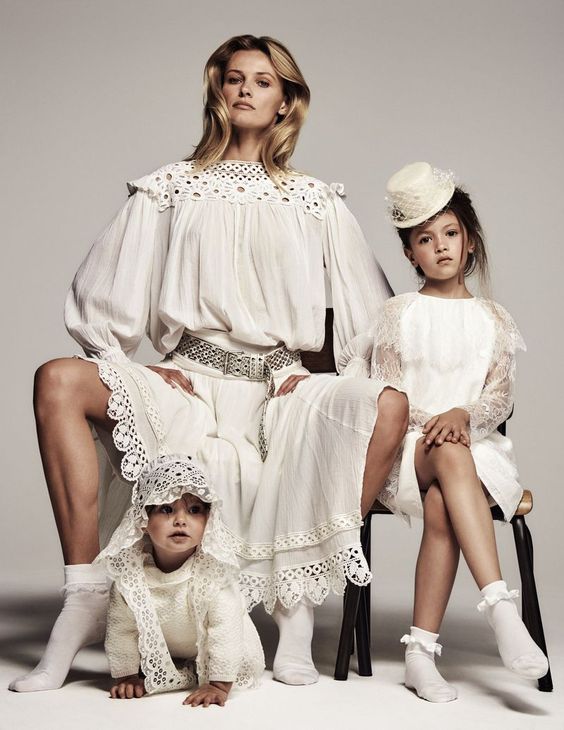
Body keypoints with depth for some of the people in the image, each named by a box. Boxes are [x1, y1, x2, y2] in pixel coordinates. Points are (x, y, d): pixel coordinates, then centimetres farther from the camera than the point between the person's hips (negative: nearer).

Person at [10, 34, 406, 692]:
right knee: (58, 381, -26)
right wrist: (131, 366, -2)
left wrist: (302, 367, 3)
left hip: (275, 390, 1)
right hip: (185, 385, 0)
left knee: (388, 404, -29)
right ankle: (86, 597, -23)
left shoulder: (314, 201, 16)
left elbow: (372, 310, 15)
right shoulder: (171, 188, 14)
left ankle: (297, 601, -21)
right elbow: (98, 298, 11)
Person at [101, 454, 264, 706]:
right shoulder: (129, 567, -28)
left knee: (250, 665, -16)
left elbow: (225, 629, -33)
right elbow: (120, 628, -16)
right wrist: (125, 676, -14)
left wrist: (218, 685, -35)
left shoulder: (214, 568, -34)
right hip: (162, 651, 3)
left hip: (207, 646, -3)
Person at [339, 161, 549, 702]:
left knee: (440, 507, -34)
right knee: (450, 457, -37)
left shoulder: (492, 320, 13)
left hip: (472, 440, 1)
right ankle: (500, 606, -46)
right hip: (405, 445, -1)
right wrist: (428, 423, -9)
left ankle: (421, 651, -33)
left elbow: (501, 396, 2)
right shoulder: (398, 314, 12)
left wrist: (463, 414, -18)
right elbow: (384, 394, 8)